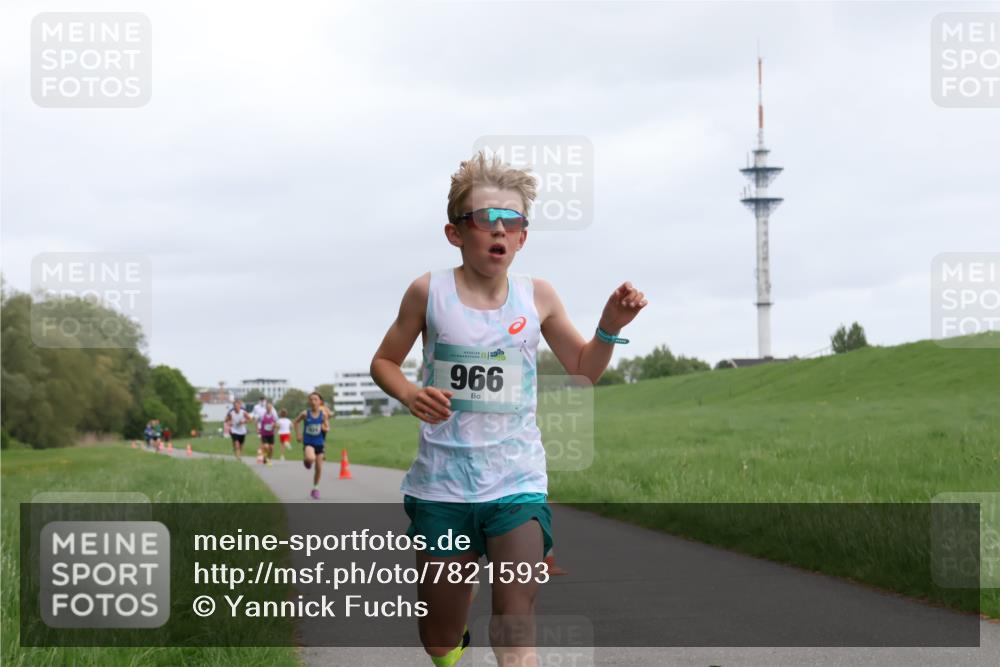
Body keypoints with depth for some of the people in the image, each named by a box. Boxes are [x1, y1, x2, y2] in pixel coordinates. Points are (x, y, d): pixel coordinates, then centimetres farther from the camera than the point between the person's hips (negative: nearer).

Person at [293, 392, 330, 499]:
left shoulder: (324, 414, -6)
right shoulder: (305, 413, -9)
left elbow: (327, 428, 5)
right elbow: (295, 422, 7)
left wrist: (325, 428, -17)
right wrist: (297, 435, 0)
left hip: (319, 443, 2)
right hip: (308, 442, -2)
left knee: (319, 468, 6)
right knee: (310, 458, -33)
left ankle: (315, 488, 26)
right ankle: (306, 460, 6)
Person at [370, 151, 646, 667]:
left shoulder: (536, 296, 3)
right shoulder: (429, 291, -3)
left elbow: (584, 369, 15)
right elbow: (384, 362, 8)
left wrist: (610, 327, -4)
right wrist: (410, 395, -13)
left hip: (517, 485, 1)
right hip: (442, 485, 0)